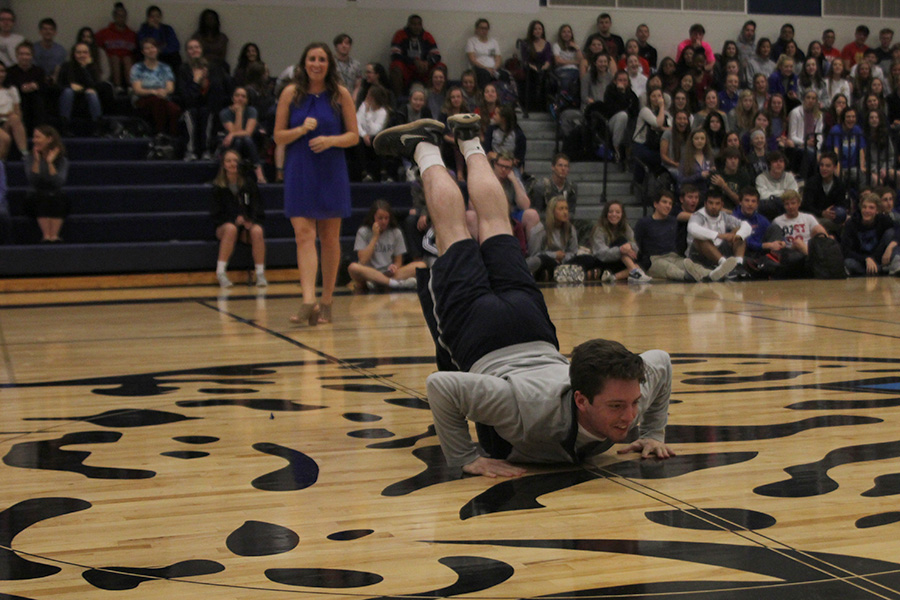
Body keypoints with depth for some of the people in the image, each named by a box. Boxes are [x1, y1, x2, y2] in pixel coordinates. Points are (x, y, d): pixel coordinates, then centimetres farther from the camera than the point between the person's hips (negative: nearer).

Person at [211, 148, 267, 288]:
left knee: (257, 231, -33)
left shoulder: (248, 183, 8)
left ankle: (260, 274, -28)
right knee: (231, 228, -37)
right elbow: (216, 214, 1)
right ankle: (220, 272, -36)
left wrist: (250, 221, -15)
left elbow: (257, 208, 6)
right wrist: (235, 220, -16)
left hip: (248, 225, 1)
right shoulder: (218, 186, 5)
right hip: (224, 227, -1)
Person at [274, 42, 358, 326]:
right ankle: (308, 301, -21)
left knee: (330, 237, 6)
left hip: (331, 172, 1)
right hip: (299, 172, -1)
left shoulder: (340, 94, 3)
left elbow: (354, 136, 3)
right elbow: (278, 136, 4)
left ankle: (326, 302, 17)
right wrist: (301, 130, -14)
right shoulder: (291, 93, 3)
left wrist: (331, 140, -15)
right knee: (304, 234, -12)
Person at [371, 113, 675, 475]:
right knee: (455, 232, 24)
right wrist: (465, 459, -39)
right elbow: (441, 386, -45)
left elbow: (660, 361, -9)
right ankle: (425, 148, 44)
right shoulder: (535, 412, -48)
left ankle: (470, 143, 52)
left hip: (534, 331, 4)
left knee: (494, 222, 30)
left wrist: (653, 434, -9)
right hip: (476, 332, -4)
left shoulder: (627, 395, -33)